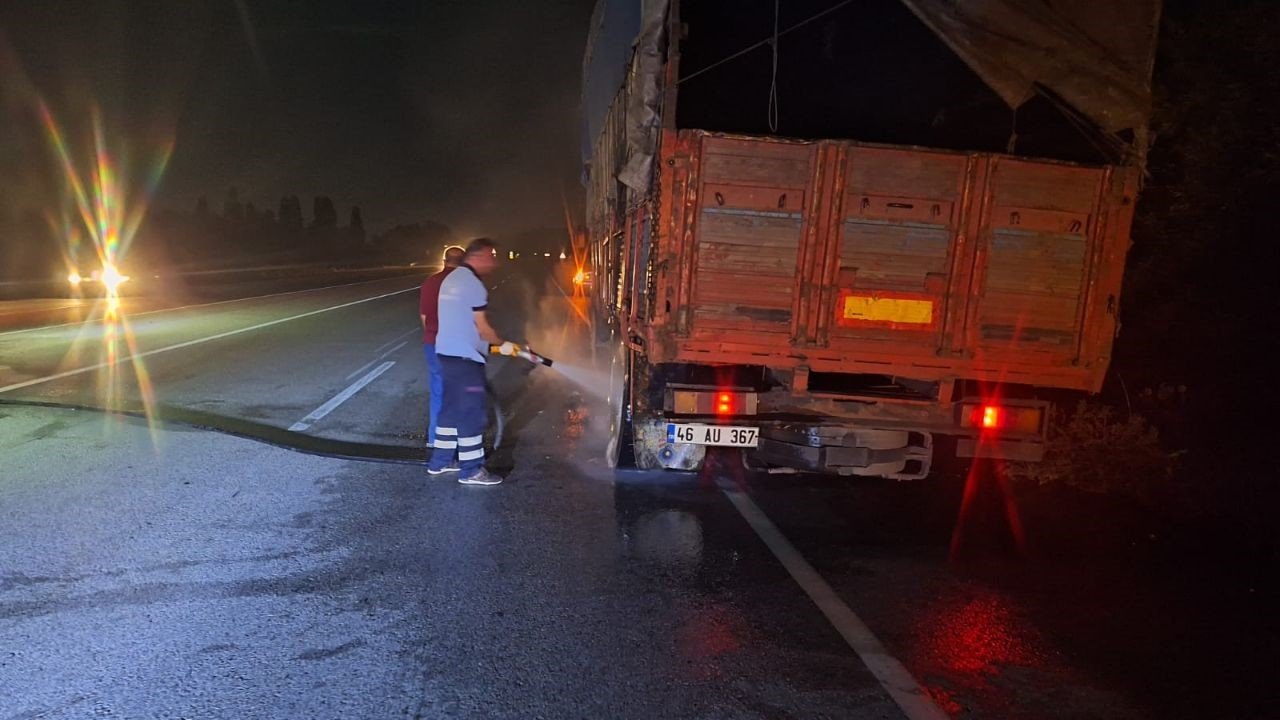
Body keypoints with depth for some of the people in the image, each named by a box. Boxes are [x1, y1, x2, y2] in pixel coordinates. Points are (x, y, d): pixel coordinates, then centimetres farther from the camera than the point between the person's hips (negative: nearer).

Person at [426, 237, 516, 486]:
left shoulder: (451, 279, 14)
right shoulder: (473, 284, -16)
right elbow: (482, 326, -16)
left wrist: (490, 343, 17)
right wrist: (502, 344, -1)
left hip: (447, 352, 10)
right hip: (465, 356, -10)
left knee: (453, 408, 17)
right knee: (473, 412, -3)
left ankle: (440, 461, 24)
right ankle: (471, 470, 3)